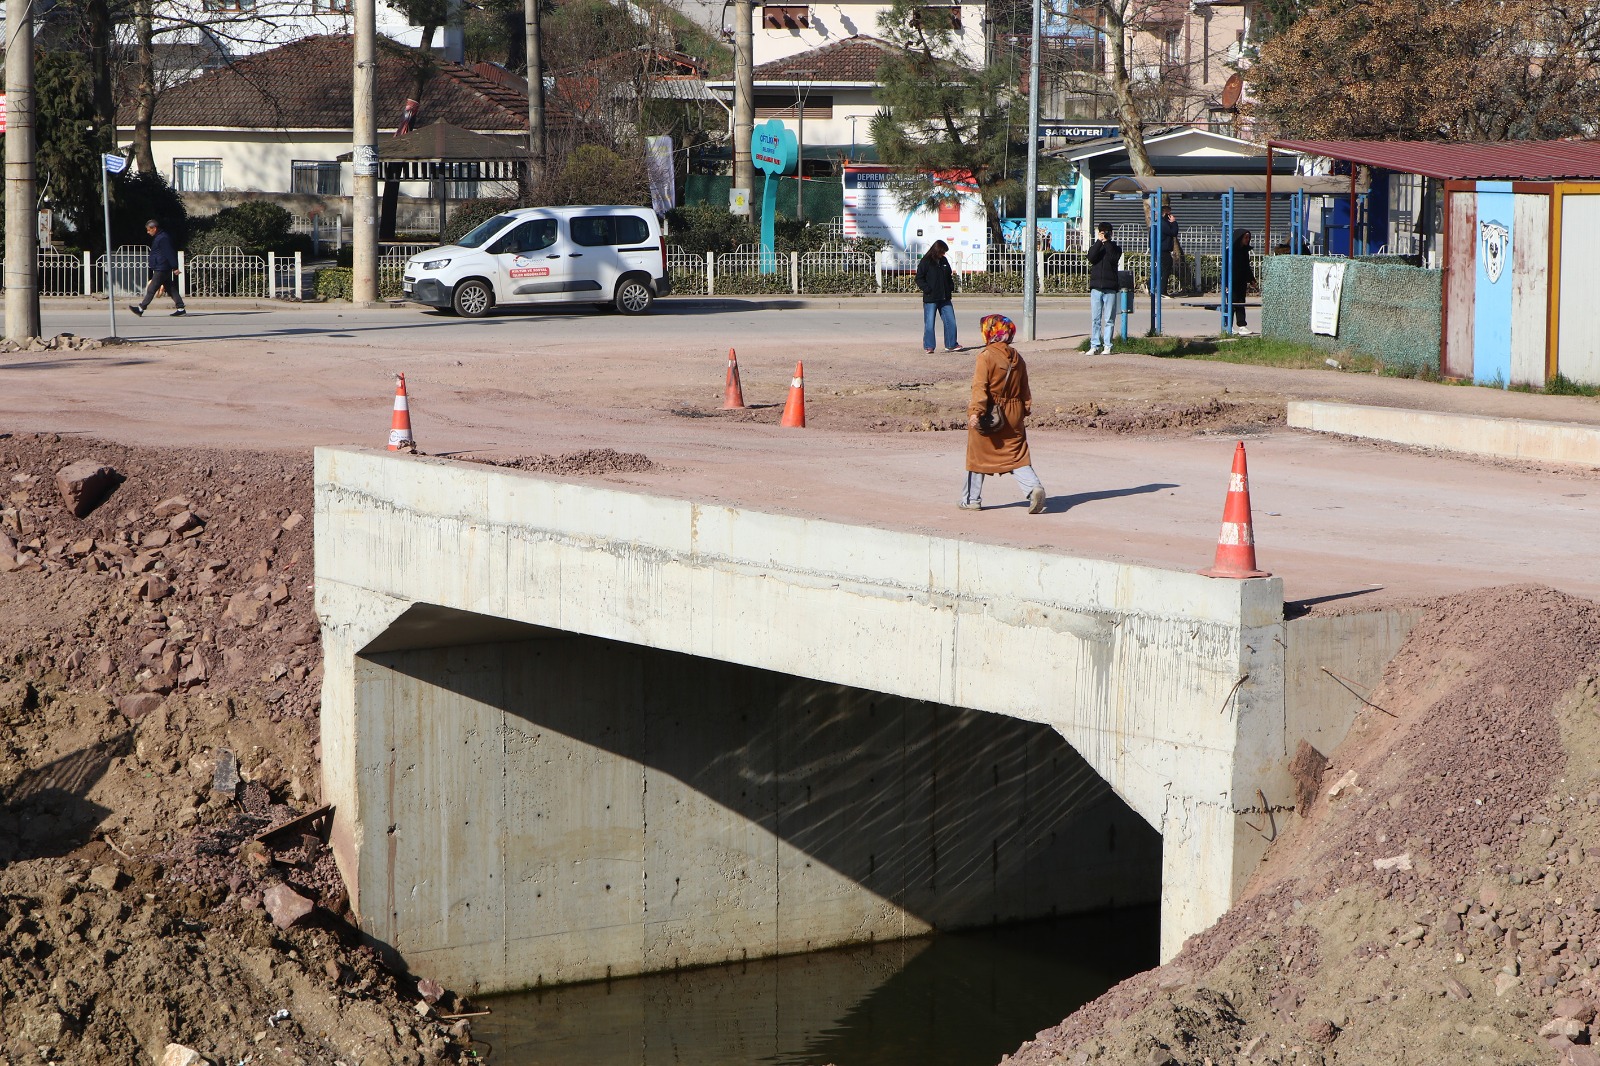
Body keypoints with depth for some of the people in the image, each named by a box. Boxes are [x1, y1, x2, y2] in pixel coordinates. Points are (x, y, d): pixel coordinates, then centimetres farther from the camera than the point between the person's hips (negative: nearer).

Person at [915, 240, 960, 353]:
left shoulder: (944, 261, 12)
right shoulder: (925, 262, -6)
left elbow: (949, 276, 22)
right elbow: (919, 279, -7)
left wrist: (951, 288, 8)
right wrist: (928, 290, -16)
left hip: (945, 298, 6)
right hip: (930, 299, -6)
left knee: (950, 321, 4)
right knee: (929, 323, -1)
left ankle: (951, 345, 13)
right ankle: (928, 347, 6)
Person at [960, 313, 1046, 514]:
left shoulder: (985, 357, -12)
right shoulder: (1017, 358, 7)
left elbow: (980, 386, -20)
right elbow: (1024, 390, 11)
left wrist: (977, 411, -23)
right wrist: (1026, 411, 19)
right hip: (1013, 416, 5)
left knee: (978, 457, 9)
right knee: (1017, 456, 7)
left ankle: (971, 500, 18)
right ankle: (1034, 487, -17)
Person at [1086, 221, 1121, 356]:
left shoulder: (1115, 248, 9)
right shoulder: (1095, 247, 14)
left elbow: (1114, 258, -12)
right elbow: (1092, 258, -7)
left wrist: (1106, 242, -7)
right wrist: (1099, 242, -8)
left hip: (1110, 288, -2)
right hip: (1096, 287, 2)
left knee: (1109, 319, -1)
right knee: (1095, 318, 0)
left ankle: (1107, 346, 2)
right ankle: (1094, 345, 3)